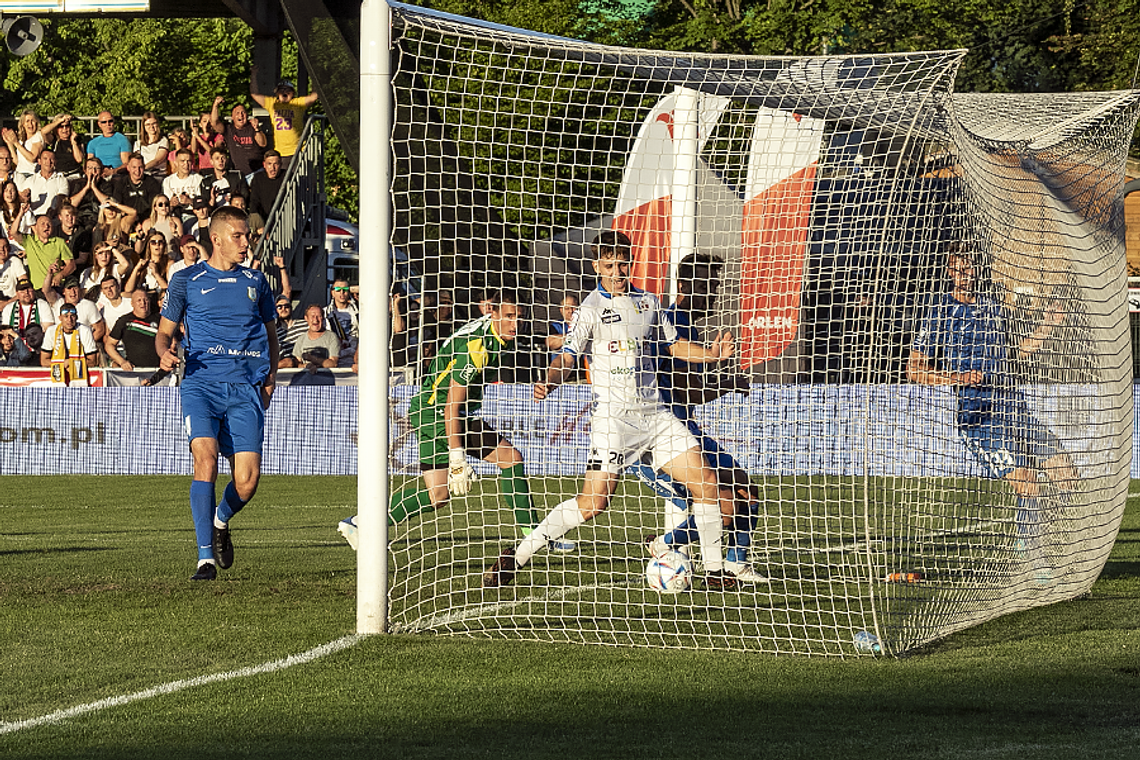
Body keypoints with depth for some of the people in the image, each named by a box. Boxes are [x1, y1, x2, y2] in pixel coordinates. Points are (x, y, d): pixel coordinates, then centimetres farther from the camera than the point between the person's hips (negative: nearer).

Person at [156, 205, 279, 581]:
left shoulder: (255, 281, 15)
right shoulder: (187, 281, 8)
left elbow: (270, 332, 26)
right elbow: (165, 330, 13)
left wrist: (271, 377, 12)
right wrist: (165, 353, -10)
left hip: (246, 387, 2)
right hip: (201, 383, -2)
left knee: (247, 480, -8)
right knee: (205, 459, -22)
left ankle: (221, 522, 27)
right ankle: (206, 557, -19)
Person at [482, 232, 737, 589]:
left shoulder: (648, 302, 11)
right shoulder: (592, 309, -5)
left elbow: (675, 345, 23)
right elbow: (567, 357, -11)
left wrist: (710, 354, 4)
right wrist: (549, 382, -32)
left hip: (654, 411, 6)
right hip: (614, 415, -6)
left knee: (706, 483, -1)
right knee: (593, 502, -16)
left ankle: (714, 571, 12)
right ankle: (517, 557, -6)